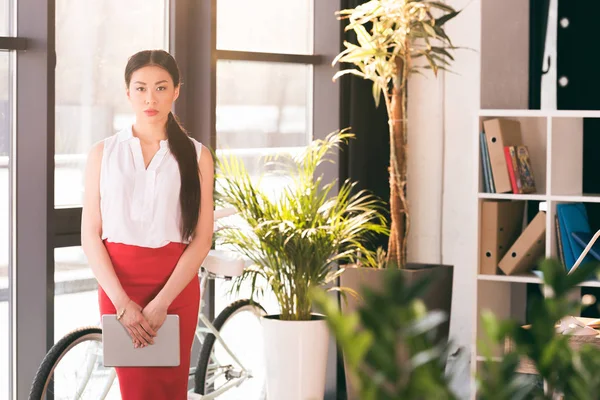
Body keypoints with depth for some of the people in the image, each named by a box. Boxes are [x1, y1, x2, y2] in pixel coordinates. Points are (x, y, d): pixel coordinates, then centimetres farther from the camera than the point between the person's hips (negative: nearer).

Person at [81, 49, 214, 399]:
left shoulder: (196, 155, 4)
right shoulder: (104, 153, 5)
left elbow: (202, 238, -2)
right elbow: (91, 236, 1)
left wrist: (161, 302, -12)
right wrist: (122, 302, -11)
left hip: (176, 287, 0)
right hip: (119, 286, 0)